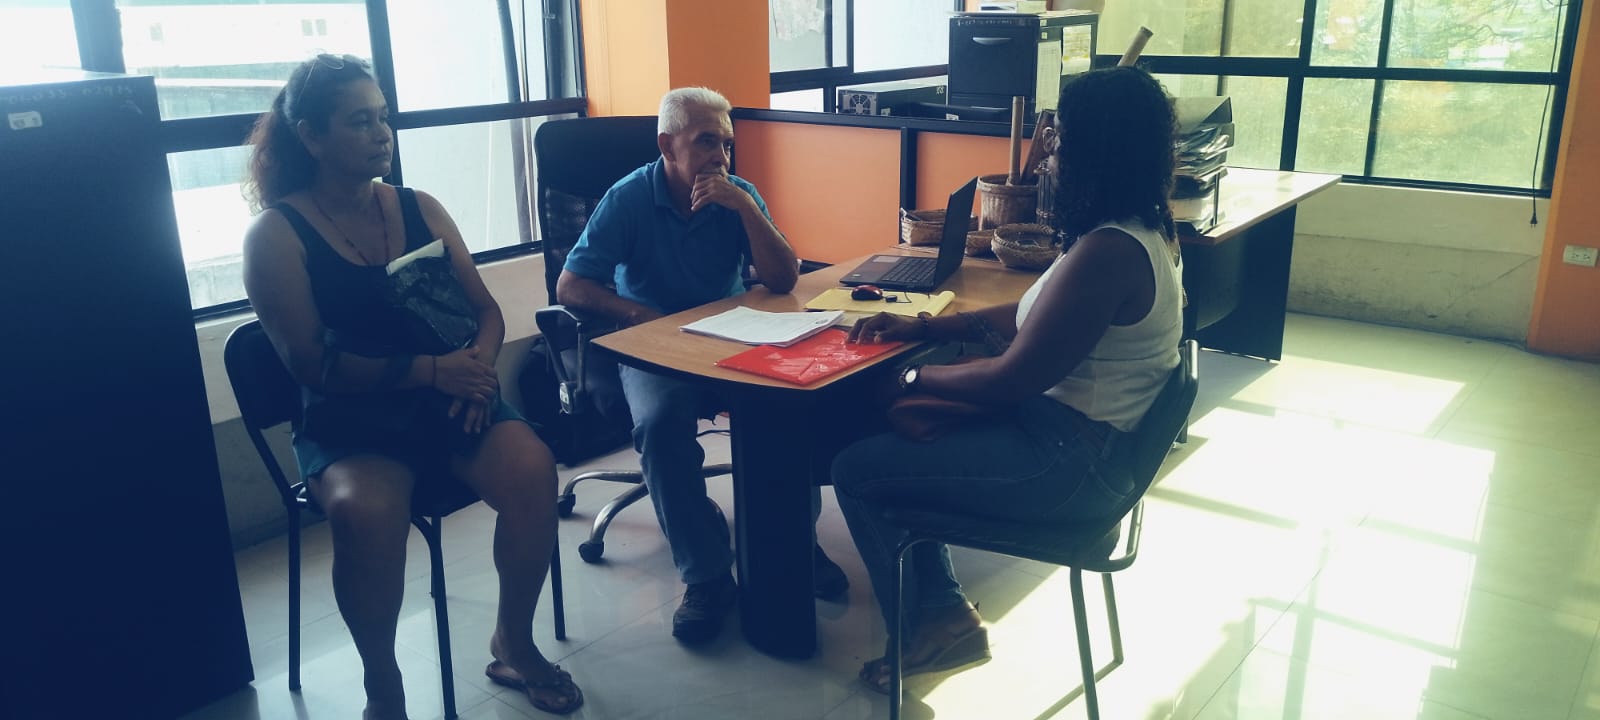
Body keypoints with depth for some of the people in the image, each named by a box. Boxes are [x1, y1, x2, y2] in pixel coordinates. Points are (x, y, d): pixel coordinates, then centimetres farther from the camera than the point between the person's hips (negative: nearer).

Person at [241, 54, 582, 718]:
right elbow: (314, 364, -10)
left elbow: (486, 310, 11)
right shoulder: (277, 234, -4)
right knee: (365, 512, -36)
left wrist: (477, 364, -11)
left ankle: (513, 640, -2)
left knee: (532, 468, -26)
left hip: (449, 401, 4)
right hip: (349, 421, -3)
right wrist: (428, 369, -19)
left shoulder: (420, 209, 10)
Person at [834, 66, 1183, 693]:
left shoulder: (1106, 254, -26)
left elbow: (1012, 380, -24)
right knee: (900, 436, 18)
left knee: (856, 470, -4)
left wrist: (912, 378, -9)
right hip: (1090, 436, 11)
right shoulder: (1140, 231, 6)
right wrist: (921, 326, 9)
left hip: (1070, 464, -10)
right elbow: (1024, 316, 14)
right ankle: (943, 613, 20)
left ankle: (933, 625, 15)